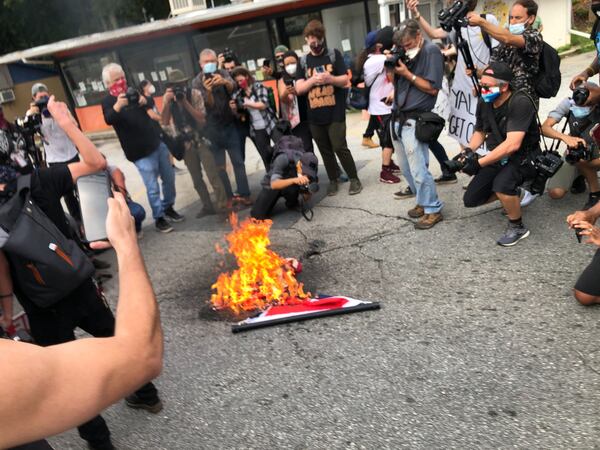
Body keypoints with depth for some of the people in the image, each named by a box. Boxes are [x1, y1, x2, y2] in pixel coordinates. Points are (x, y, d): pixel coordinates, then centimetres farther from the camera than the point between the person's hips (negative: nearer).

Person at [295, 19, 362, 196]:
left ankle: (354, 179, 9)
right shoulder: (303, 61, 10)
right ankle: (333, 180, 22)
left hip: (335, 112, -3)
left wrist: (330, 78, -21)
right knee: (325, 150, 9)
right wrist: (313, 80, -17)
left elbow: (345, 80, -2)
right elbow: (299, 89, 2)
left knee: (340, 148, -5)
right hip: (314, 115, 3)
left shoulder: (334, 54, 3)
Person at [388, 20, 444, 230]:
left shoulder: (431, 51, -8)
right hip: (397, 117, 8)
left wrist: (407, 74, -15)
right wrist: (391, 66, -2)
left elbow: (432, 88, -13)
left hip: (414, 120, -8)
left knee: (418, 170, -8)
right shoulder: (404, 52, 13)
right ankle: (422, 201, 27)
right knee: (406, 168, 13)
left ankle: (433, 209, 5)